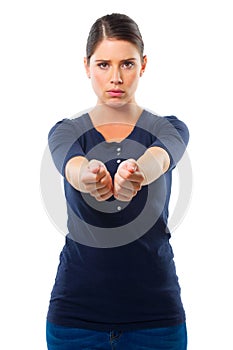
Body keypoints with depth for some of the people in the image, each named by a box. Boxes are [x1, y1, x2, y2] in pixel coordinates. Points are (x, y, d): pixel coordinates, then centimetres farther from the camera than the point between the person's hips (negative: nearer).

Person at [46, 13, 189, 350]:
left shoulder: (169, 129, -2)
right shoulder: (66, 132, 0)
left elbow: (157, 159, -27)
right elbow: (72, 166, -25)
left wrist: (136, 172, -51)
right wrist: (88, 176, -49)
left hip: (154, 311, 0)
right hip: (77, 308, 1)